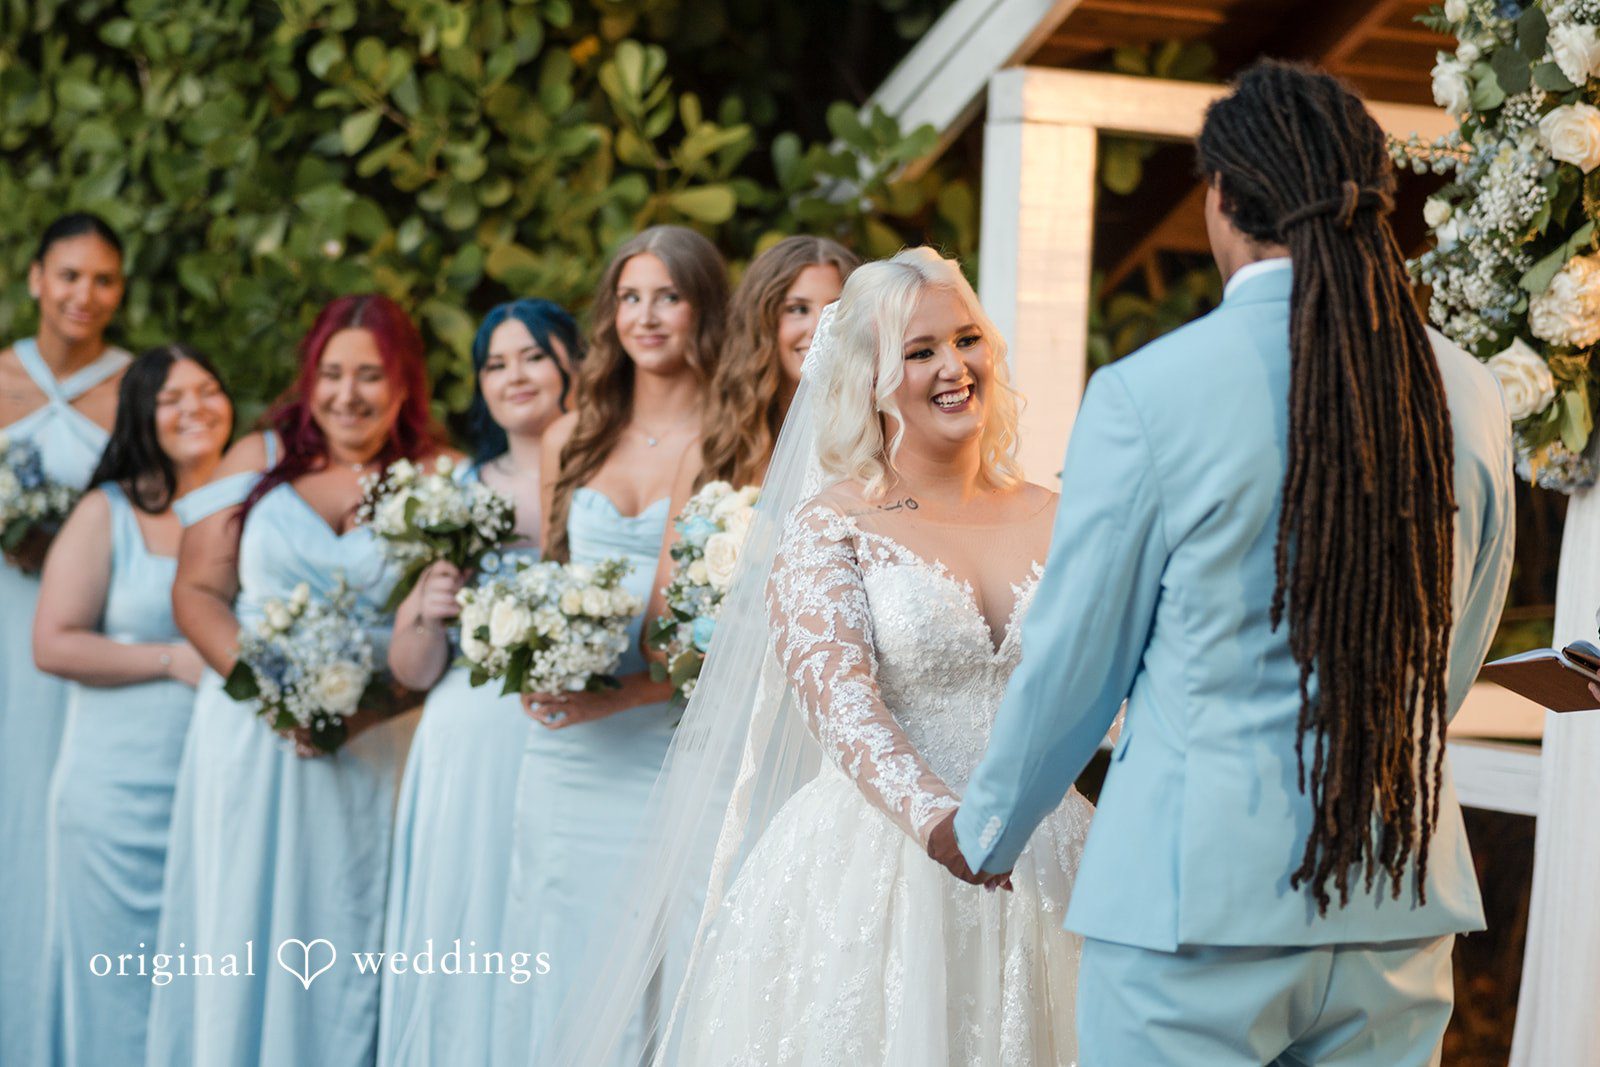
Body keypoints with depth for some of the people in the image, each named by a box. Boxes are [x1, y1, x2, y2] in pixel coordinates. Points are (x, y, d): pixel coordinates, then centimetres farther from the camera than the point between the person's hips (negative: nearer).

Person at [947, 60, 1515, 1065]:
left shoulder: (1147, 393, -12)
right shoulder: (1470, 396, 1)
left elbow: (1075, 660, -3)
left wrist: (987, 832, 15)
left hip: (1196, 894, -4)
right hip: (1405, 905, 4)